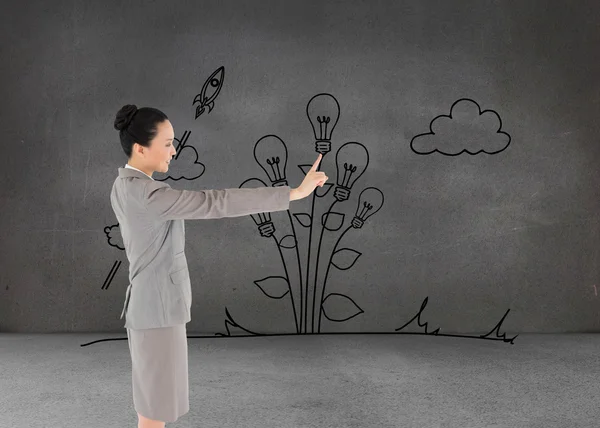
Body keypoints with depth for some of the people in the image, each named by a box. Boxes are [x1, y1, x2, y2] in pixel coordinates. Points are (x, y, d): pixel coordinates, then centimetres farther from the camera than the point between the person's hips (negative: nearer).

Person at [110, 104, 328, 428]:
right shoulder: (145, 193, -26)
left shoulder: (123, 186, 6)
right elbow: (217, 202, -32)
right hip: (158, 308, -10)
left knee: (152, 394, 20)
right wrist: (294, 192, -32)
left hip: (149, 301, 10)